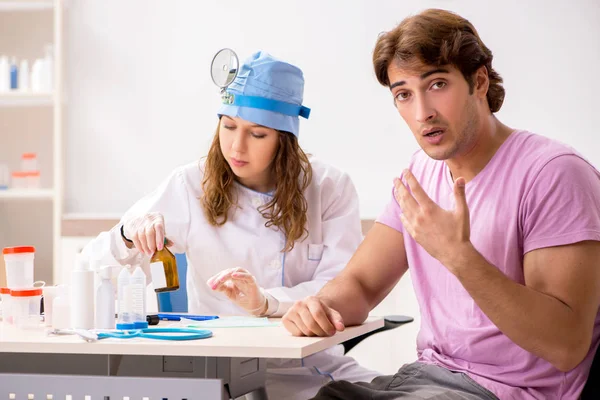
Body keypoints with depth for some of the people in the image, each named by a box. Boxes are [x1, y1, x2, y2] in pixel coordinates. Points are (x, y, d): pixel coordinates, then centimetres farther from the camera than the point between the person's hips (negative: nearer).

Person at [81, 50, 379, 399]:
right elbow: (95, 270, 2)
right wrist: (128, 236, -22)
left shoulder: (331, 188, 2)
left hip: (316, 367, 0)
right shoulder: (190, 187, 0)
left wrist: (266, 302, -27)